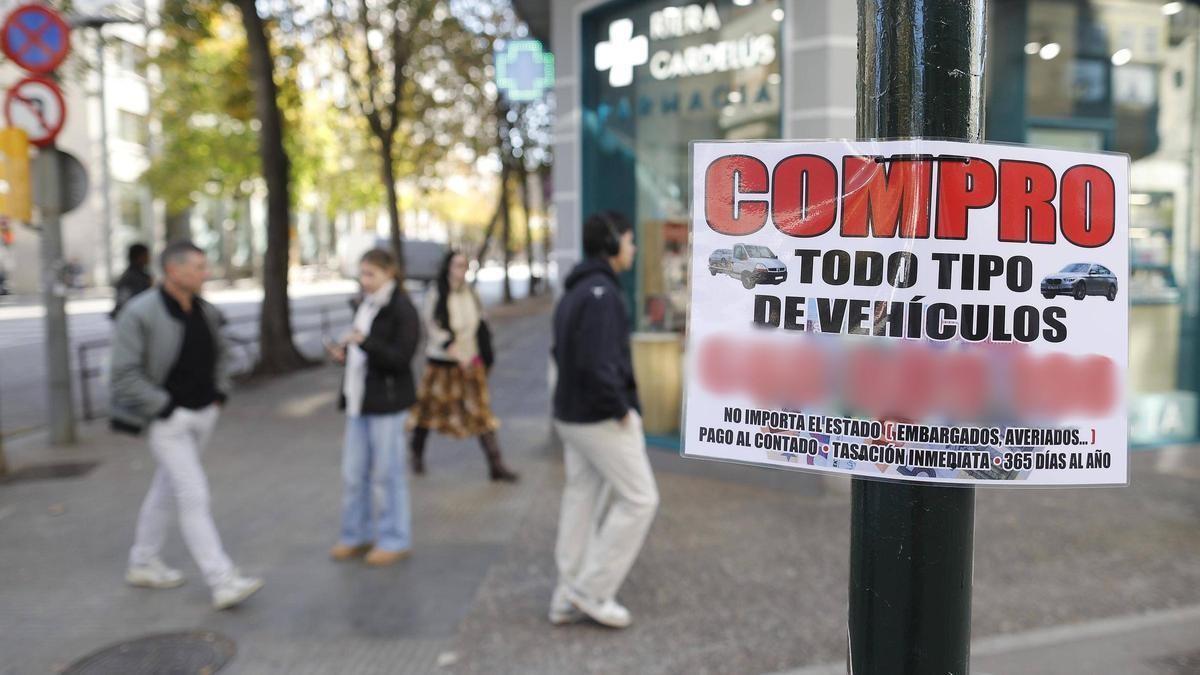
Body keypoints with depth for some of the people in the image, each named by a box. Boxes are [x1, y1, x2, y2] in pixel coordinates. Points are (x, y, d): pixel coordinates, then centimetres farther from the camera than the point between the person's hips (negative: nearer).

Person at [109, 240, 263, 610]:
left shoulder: (205, 311, 3)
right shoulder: (140, 313, -18)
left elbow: (218, 354, 21)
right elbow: (125, 373, -19)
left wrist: (220, 393, 8)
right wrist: (164, 408, -19)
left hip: (204, 413, 7)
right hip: (169, 418, -7)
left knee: (167, 488, 19)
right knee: (194, 497, -9)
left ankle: (142, 563, 36)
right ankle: (223, 582, -8)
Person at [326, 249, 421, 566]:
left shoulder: (402, 310, -11)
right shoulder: (364, 305, 13)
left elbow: (400, 359, -18)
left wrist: (365, 342, -30)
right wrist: (344, 353, 4)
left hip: (386, 402, -8)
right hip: (358, 399, 8)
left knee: (387, 473, 1)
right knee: (353, 473, 12)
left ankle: (395, 540, 15)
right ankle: (357, 535, 25)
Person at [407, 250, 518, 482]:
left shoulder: (471, 295, 4)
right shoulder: (435, 298, -9)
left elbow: (481, 327, 13)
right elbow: (435, 330, -14)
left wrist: (483, 356, 11)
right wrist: (456, 352, -25)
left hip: (470, 363, 3)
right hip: (441, 364, -3)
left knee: (482, 413, -3)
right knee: (429, 410, 12)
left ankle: (496, 465, -2)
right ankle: (417, 454, 35)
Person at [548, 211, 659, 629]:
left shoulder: (573, 292, 13)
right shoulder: (601, 292, -19)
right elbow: (597, 363, -27)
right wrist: (621, 408, -16)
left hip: (571, 414, 10)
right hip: (603, 418, -10)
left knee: (582, 499, 14)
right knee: (639, 499, 1)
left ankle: (568, 598, 21)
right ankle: (593, 590, 6)